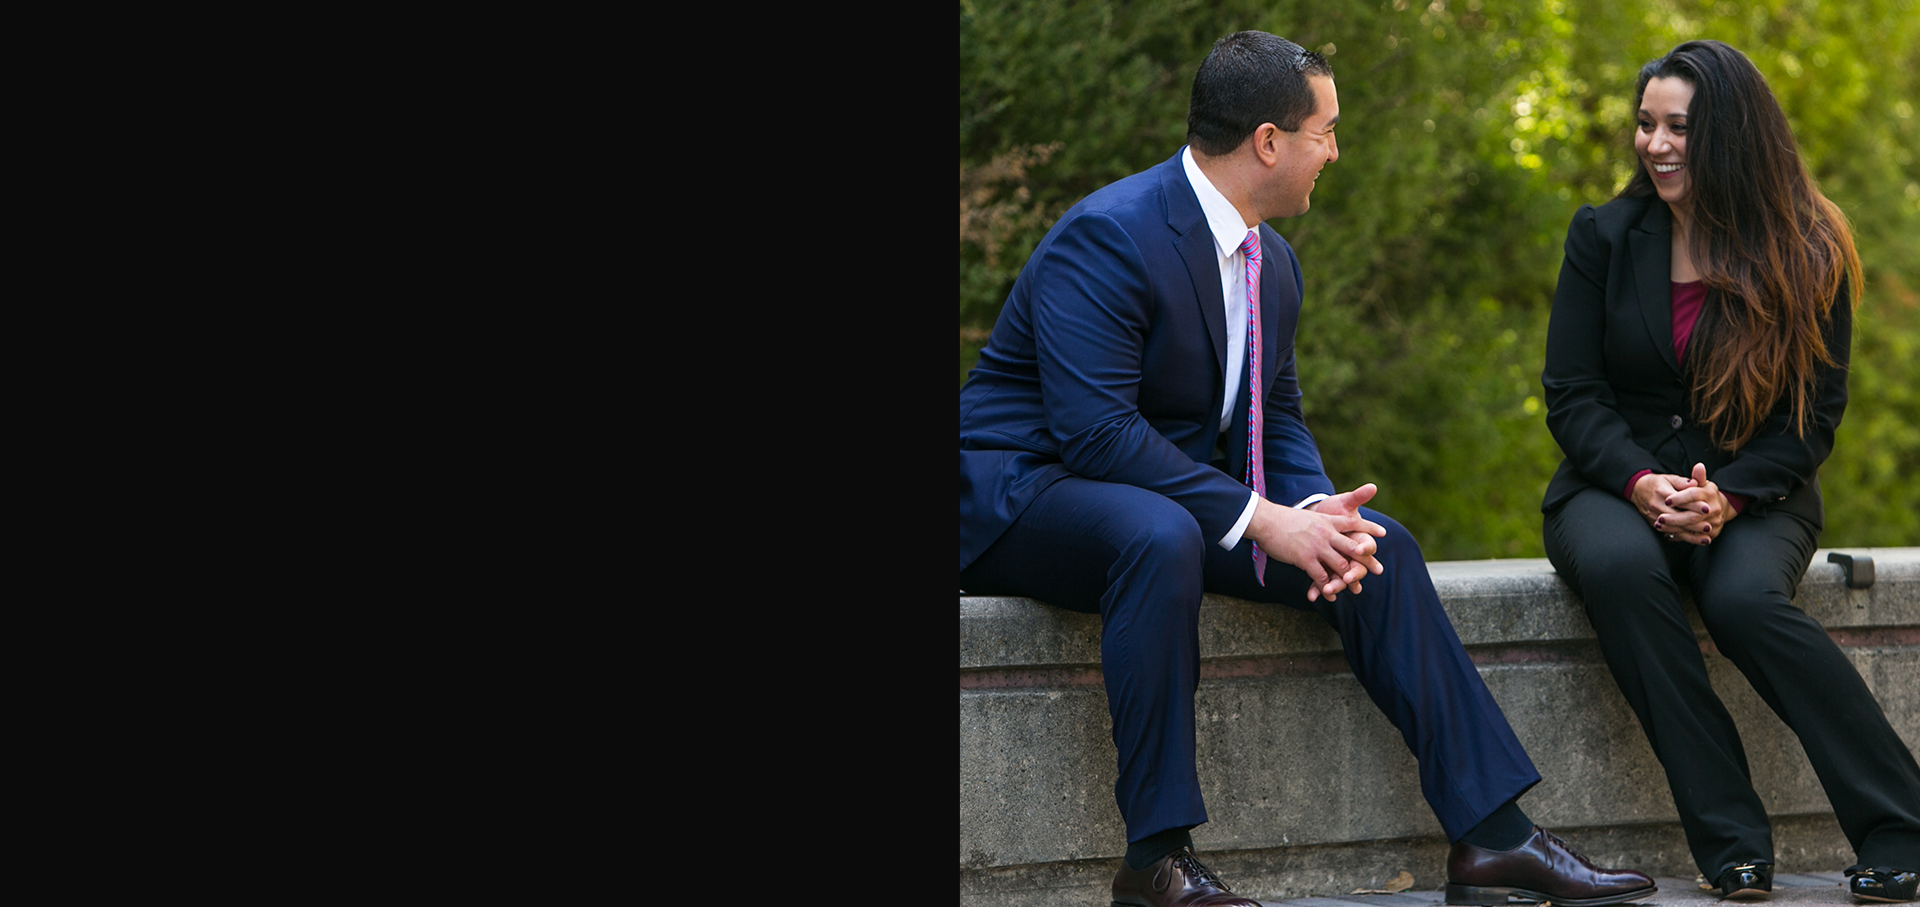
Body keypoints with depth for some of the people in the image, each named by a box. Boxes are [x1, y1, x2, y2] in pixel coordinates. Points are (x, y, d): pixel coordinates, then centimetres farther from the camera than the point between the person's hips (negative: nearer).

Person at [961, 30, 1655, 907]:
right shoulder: (1108, 235, -22)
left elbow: (1278, 420, 13)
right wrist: (1261, 520, -30)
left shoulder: (1272, 262, 7)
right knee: (1162, 535, -40)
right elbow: (1096, 430, -29)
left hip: (1184, 494, 9)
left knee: (1378, 546, -6)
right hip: (1026, 495, -9)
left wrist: (1317, 509, -11)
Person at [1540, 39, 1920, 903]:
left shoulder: (1808, 255, 0)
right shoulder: (1603, 238, 4)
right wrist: (1642, 484, -18)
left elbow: (1815, 412, -1)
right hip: (1616, 483, 1)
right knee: (1618, 567, -36)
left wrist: (1728, 497, -19)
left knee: (1745, 598, -36)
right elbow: (1571, 394, 1)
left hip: (1753, 493, -1)